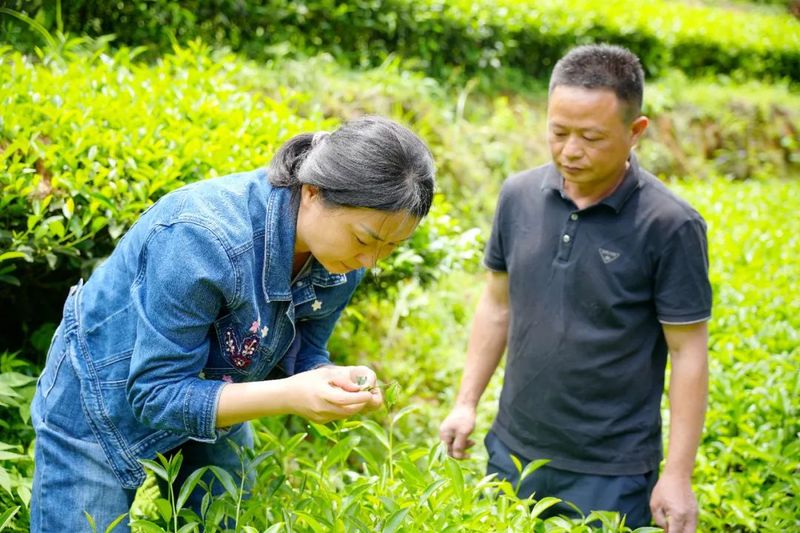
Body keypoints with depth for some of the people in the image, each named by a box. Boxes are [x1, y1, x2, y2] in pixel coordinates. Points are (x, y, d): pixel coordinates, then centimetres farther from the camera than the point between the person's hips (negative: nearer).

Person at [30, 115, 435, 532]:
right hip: (101, 414, -5)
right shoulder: (202, 238, -37)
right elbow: (156, 395, -31)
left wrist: (340, 380, -28)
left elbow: (299, 359, -5)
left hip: (208, 410, 6)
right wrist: (288, 396, -42)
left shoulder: (339, 257, -17)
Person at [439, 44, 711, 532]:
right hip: (512, 450, 4)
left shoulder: (670, 226, -15)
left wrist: (678, 477, -10)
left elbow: (688, 352, -10)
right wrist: (467, 402, 8)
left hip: (611, 472, -4)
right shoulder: (519, 195, -2)